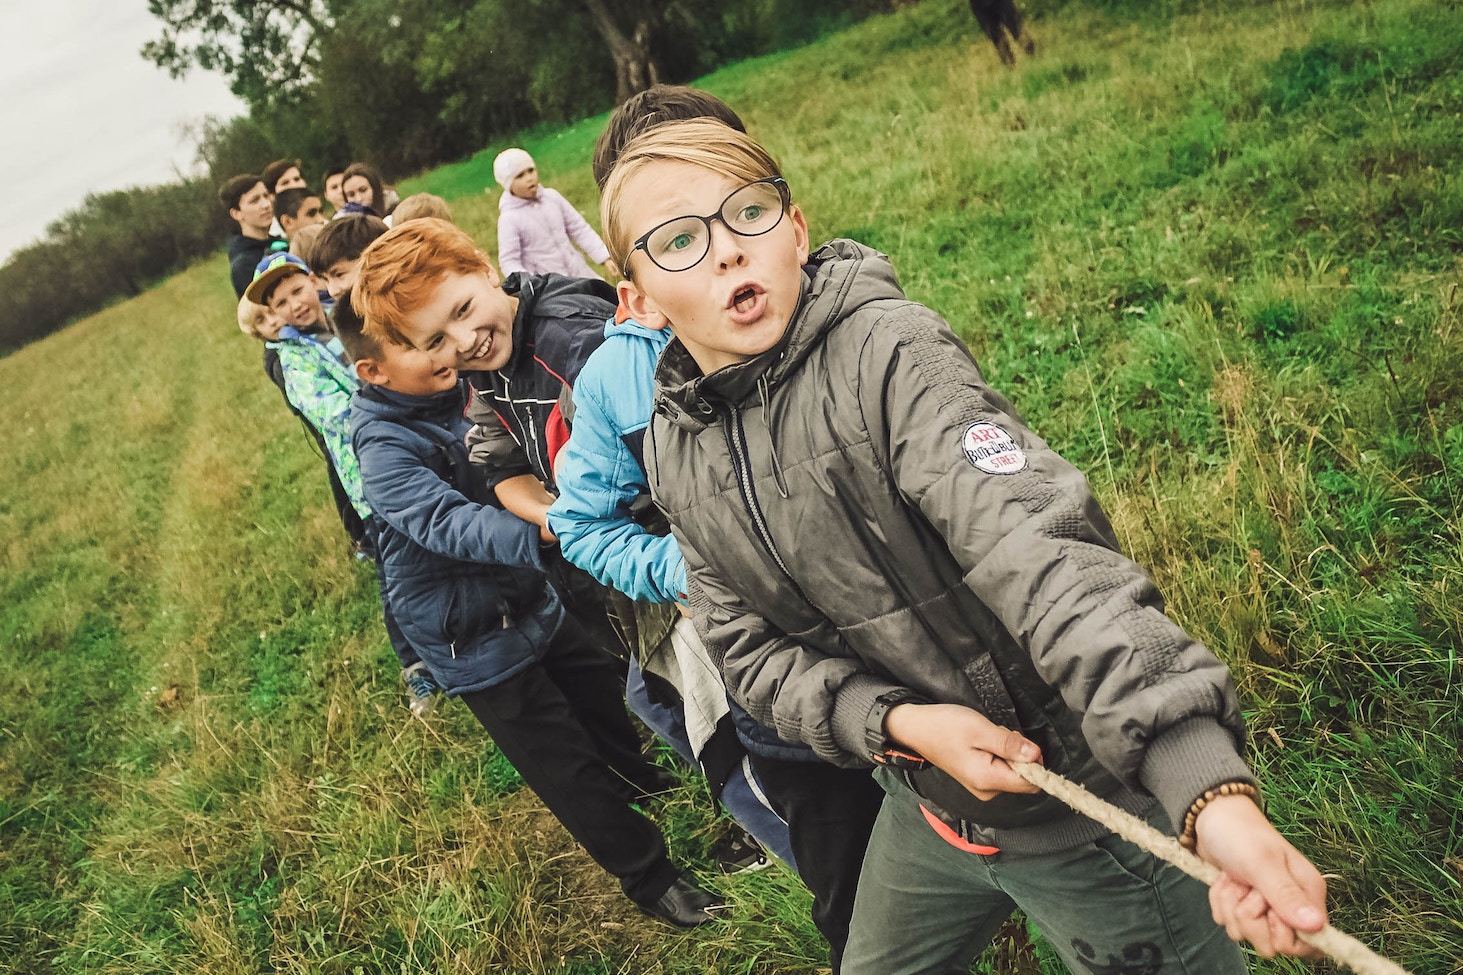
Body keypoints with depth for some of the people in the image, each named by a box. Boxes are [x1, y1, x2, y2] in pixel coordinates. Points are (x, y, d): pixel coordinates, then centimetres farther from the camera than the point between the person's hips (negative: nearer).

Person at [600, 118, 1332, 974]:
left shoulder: (884, 352, -23)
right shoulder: (675, 450, -3)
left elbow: (1040, 553, -35)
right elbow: (752, 645, -1)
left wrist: (1213, 791, -45)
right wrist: (897, 723, -19)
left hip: (1085, 799, -6)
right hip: (925, 803, 6)